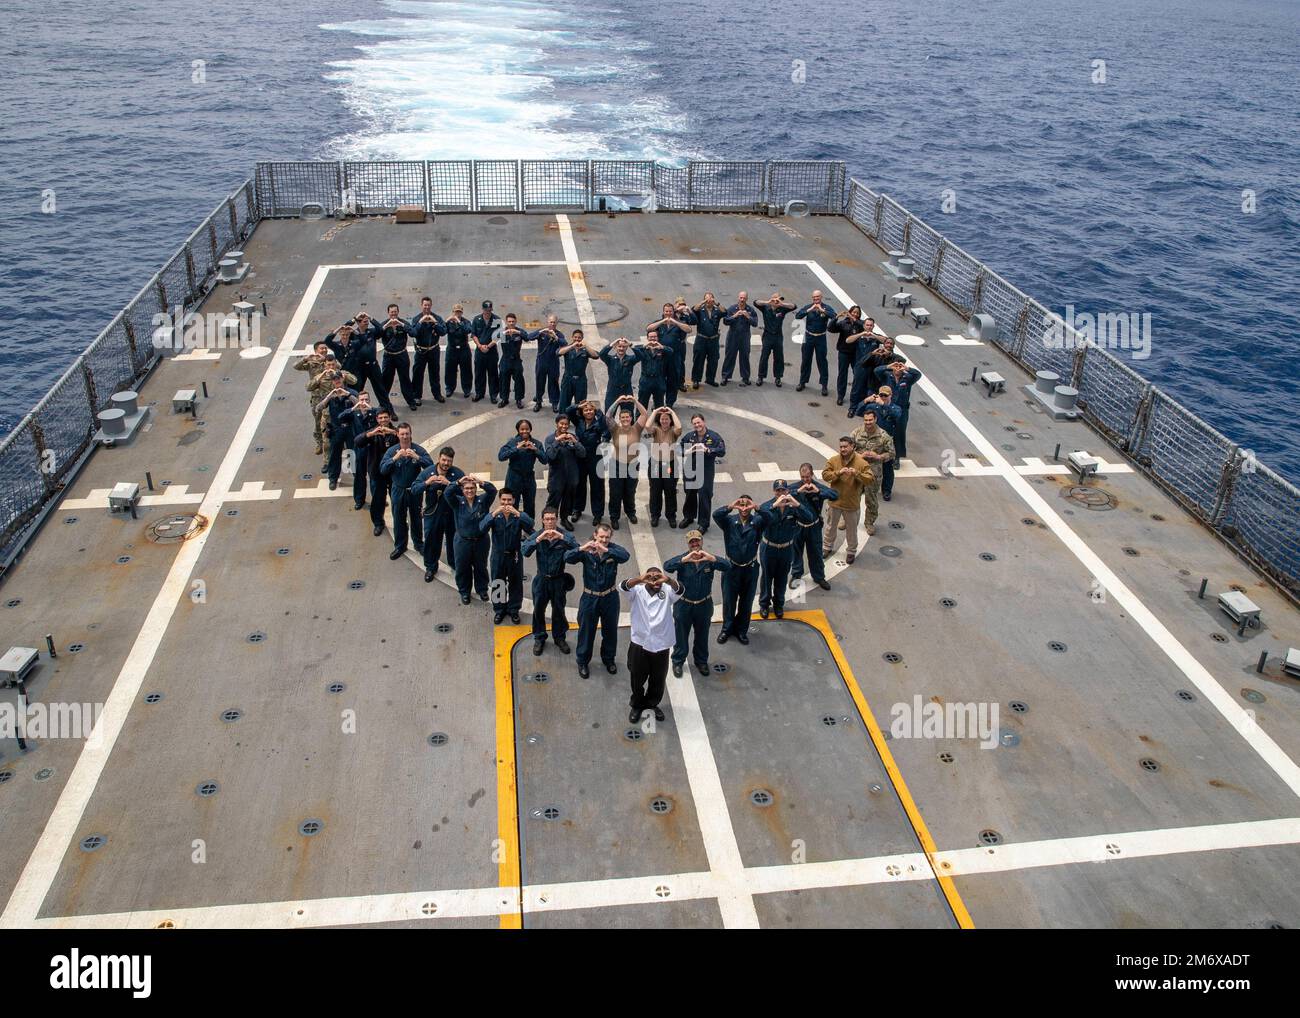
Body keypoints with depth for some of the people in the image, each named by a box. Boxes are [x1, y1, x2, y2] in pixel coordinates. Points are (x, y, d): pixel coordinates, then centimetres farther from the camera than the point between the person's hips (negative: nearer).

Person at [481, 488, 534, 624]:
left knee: (516, 583, 10)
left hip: (515, 555, 0)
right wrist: (494, 514, -35)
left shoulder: (520, 515, -6)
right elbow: (482, 528, -22)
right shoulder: (494, 515, -5)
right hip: (498, 556, 0)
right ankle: (499, 610, 28)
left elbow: (530, 525, -26)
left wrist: (517, 514, -39)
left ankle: (513, 609, 28)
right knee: (498, 584, 11)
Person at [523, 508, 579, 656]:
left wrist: (562, 537, -40)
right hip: (541, 579, 1)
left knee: (559, 610, 13)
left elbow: (577, 547, -27)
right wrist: (538, 539, -37)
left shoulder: (564, 535, -11)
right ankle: (539, 638, 30)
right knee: (538, 610, 11)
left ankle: (559, 637, 33)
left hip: (558, 579, -1)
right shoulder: (537, 535, -8)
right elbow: (525, 551, -22)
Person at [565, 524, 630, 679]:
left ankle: (609, 659, 41)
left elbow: (625, 556, -33)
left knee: (610, 630, 18)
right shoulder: (586, 551, -14)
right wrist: (582, 548, -46)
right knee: (586, 631, 11)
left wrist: (606, 550, -48)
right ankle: (583, 662, 30)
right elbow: (567, 557, -27)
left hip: (609, 598, 2)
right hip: (590, 598, -2)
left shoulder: (613, 549, -11)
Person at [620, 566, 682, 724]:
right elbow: (622, 587, -24)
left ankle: (652, 704, 41)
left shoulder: (667, 593, -1)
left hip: (661, 646, 2)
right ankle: (637, 706, 37)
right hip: (639, 645, -1)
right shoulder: (637, 592, -5)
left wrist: (668, 580, -43)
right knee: (637, 680, 15)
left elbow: (679, 590, -21)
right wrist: (639, 579, -44)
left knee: (658, 681, 17)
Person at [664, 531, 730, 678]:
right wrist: (685, 559, -48)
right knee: (681, 636, 13)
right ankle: (678, 662, 33)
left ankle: (702, 661, 40)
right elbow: (667, 566, -33)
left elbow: (727, 566, -26)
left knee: (702, 636, 19)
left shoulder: (709, 559, -10)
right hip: (684, 605, -2)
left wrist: (712, 558, -45)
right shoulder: (682, 559, -14)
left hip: (704, 605, 2)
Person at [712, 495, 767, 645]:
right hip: (731, 567, -1)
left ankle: (742, 630, 31)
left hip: (750, 568, 1)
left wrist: (756, 507, -43)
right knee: (729, 600, 11)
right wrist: (731, 507, -41)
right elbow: (716, 514, -27)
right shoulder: (729, 521, -8)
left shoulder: (757, 521, -7)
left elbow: (768, 517, -28)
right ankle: (727, 629, 30)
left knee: (747, 602, 13)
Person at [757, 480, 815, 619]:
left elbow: (809, 519, -26)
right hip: (768, 548, -2)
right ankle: (764, 604, 33)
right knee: (767, 577, 15)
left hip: (786, 549, 2)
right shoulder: (767, 505, -19)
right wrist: (775, 505, -54)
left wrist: (797, 505, -43)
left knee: (782, 578, 17)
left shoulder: (793, 506, -14)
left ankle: (779, 604, 37)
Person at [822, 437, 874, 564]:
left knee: (851, 529, 12)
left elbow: (870, 479, -18)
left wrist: (857, 474, -34)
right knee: (831, 526, 18)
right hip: (835, 501, 2)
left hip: (851, 503, -2)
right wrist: (838, 472, -28)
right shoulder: (833, 460, -6)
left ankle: (852, 551, 30)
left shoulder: (861, 462, -13)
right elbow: (825, 475, -13)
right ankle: (827, 547, 38)